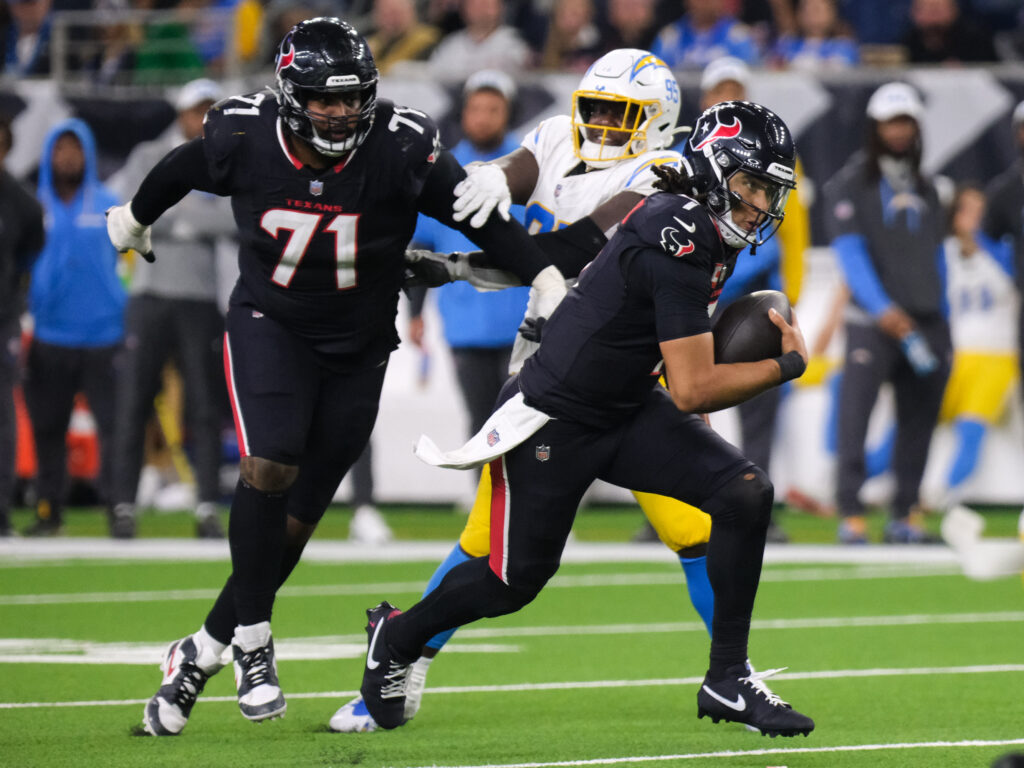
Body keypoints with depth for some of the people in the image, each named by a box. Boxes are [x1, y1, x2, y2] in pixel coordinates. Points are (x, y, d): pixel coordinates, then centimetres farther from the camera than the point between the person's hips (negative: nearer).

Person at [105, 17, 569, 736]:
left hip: (358, 346, 1)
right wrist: (135, 218, 26)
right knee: (269, 467, -23)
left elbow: (483, 218, -10)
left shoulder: (401, 150, -19)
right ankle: (252, 643, -8)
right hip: (270, 322, -1)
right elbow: (182, 171, 8)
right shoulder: (243, 139, -14)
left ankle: (200, 655, 14)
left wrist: (548, 282, -15)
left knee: (297, 516, 1)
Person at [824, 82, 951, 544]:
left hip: (924, 320, 5)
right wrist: (881, 308, -22)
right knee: (855, 413, -13)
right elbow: (850, 250, -9)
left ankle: (905, 515, 8)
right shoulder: (850, 184, 1)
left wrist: (940, 323, 15)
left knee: (919, 419, 3)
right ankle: (850, 515, -12)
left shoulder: (925, 190, 18)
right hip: (872, 320, -5)